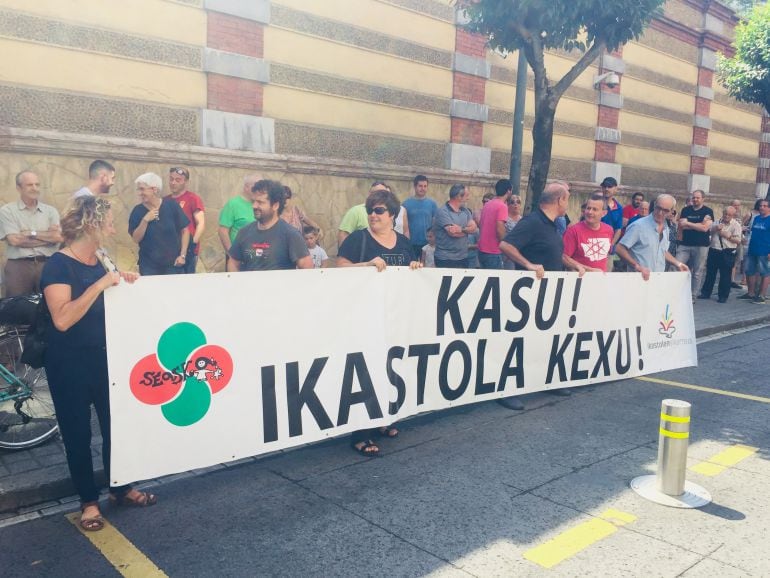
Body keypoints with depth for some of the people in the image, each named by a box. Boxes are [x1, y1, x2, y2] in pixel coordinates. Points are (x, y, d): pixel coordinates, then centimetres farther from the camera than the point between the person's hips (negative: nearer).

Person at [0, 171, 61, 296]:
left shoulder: (51, 211, 9)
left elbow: (58, 237, -4)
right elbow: (14, 240, -10)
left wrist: (30, 233, -7)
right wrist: (48, 236, -6)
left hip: (47, 264, 2)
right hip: (18, 266, -2)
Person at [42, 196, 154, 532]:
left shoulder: (99, 261, 6)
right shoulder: (58, 265, -16)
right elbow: (62, 319, -30)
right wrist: (101, 284, -29)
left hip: (103, 356, 6)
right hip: (69, 363, -6)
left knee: (115, 423, 10)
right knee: (77, 432, 7)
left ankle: (120, 489, 28)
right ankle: (89, 501, 23)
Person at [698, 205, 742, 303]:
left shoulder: (736, 225, -2)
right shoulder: (717, 222, 12)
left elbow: (738, 240, -8)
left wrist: (727, 236, -17)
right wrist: (715, 228, -11)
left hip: (727, 253, -4)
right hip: (713, 251, 4)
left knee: (725, 275, 2)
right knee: (710, 273, 11)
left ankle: (723, 296, 11)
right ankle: (706, 293, 20)